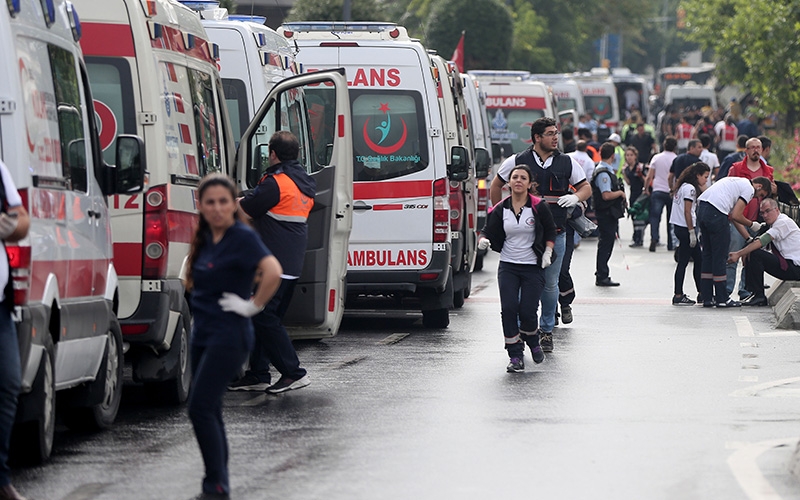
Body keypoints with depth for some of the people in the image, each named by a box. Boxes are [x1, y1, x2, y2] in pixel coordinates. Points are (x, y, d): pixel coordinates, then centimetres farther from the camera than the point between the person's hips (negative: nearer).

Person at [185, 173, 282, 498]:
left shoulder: (243, 237, -14)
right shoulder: (204, 240, 10)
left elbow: (273, 271, -29)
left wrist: (253, 305, -20)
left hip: (229, 335, -9)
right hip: (202, 333, 9)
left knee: (200, 408, -14)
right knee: (209, 410, 12)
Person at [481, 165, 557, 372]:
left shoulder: (539, 207, -4)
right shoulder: (500, 209, 2)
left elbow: (550, 232, 7)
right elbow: (492, 233, 7)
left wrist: (547, 253, -3)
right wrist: (485, 241, -14)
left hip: (533, 268, -2)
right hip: (508, 267, 2)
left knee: (527, 312, -8)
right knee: (508, 309, -10)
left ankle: (533, 343, 25)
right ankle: (515, 356, -3)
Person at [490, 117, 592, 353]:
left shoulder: (567, 163, 5)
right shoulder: (517, 162, -1)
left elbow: (586, 187, 13)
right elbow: (496, 186, 12)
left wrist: (575, 197, -9)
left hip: (555, 234, 2)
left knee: (550, 283, 7)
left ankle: (546, 329, 18)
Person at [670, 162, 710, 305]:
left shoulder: (684, 186, 16)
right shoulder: (690, 188, -13)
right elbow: (687, 212, -17)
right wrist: (692, 232, -16)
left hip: (679, 227, 10)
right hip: (685, 228, -10)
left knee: (699, 260, 13)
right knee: (683, 261, -6)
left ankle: (702, 293, 17)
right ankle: (678, 296, -3)